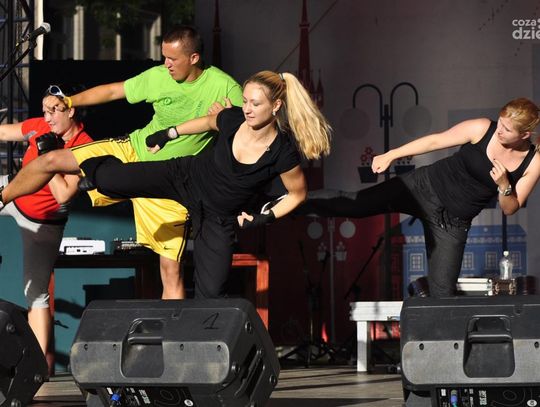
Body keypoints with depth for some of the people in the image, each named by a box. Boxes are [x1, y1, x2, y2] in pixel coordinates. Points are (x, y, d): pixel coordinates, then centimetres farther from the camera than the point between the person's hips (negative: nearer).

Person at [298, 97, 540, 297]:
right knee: (356, 204, -9)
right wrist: (391, 155, -1)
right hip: (425, 187, 0)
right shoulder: (482, 129, -13)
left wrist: (504, 186, -25)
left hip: (454, 223, 1)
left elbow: (510, 209, -3)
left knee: (442, 292, -3)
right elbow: (435, 141, -2)